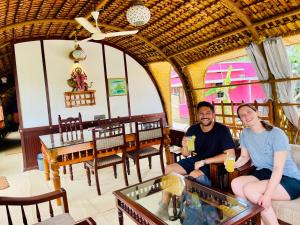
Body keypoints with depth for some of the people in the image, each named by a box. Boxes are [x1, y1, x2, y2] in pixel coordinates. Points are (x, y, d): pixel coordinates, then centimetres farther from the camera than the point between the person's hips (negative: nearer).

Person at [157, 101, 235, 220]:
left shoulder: (222, 130, -16)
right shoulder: (193, 129, -2)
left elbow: (230, 155, -24)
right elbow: (186, 154, 4)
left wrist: (204, 161, -24)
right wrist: (185, 147, -22)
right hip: (196, 160, 6)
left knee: (194, 175, -33)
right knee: (169, 169, -8)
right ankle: (163, 206, -1)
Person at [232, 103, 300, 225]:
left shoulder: (276, 134, -16)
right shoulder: (245, 134, 3)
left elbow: (278, 168, -21)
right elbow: (244, 156, 14)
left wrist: (267, 195, -31)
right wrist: (234, 164, -9)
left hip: (290, 179, -6)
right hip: (263, 174, 6)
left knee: (249, 189, -29)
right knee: (235, 183, -20)